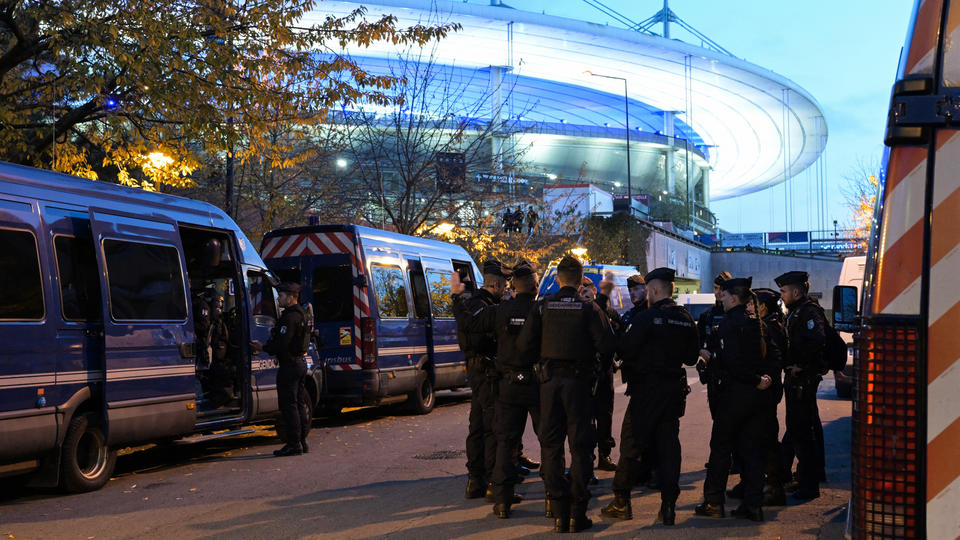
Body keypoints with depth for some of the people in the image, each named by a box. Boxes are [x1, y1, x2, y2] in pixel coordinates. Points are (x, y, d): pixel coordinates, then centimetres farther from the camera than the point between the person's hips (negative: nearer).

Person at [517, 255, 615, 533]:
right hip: (578, 382, -2)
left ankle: (560, 512, 8)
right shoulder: (589, 308, -6)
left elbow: (523, 344, -4)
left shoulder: (542, 306, -1)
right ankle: (578, 512, 5)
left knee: (551, 445, 9)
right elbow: (606, 346, -13)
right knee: (580, 445, 6)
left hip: (549, 381, 2)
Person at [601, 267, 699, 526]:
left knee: (632, 445, 3)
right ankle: (668, 506, 6)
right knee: (668, 444, 8)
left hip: (647, 389, -5)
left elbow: (624, 350, -14)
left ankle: (621, 502, 9)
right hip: (675, 388, 5)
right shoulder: (686, 319, 5)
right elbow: (691, 357, 11)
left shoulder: (647, 317, -14)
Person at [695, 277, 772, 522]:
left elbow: (732, 361, -20)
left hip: (734, 391, -7)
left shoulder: (730, 321, -14)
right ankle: (754, 505, 10)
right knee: (751, 448, 9)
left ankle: (714, 502, 9)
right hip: (755, 392, 7)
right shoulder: (755, 321, 10)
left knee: (721, 447, 3)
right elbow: (762, 355, 13)